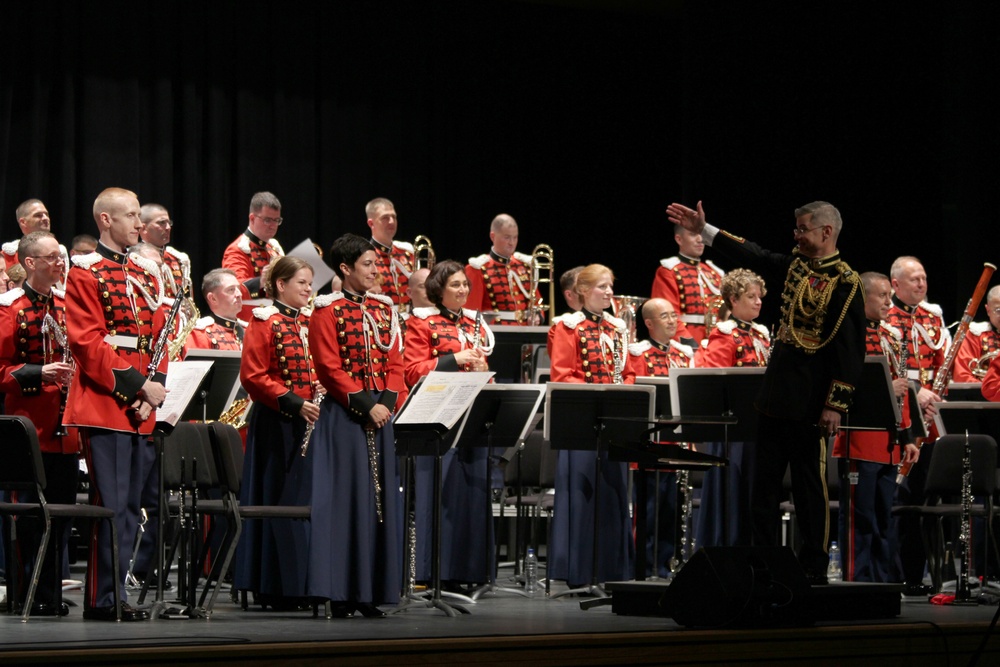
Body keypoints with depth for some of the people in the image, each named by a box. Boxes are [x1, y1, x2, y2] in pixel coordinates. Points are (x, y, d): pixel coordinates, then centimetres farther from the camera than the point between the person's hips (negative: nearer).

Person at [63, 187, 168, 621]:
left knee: (130, 505, 8)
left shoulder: (146, 273, 18)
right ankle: (104, 599, -5)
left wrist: (157, 384, -1)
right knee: (111, 504, -9)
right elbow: (87, 342, -13)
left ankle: (113, 592, 13)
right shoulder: (86, 273, -4)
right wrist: (137, 384, -17)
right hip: (105, 403, -7)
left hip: (142, 408, 7)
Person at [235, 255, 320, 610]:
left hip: (309, 422, 7)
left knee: (306, 500, 6)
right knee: (279, 502, -4)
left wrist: (321, 392, 2)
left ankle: (300, 585, 11)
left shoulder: (308, 324, 15)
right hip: (276, 424, -7)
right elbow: (253, 376, -13)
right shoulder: (264, 322, -7)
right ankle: (275, 587, 0)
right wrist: (295, 404, -19)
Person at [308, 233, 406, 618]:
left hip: (381, 415, 6)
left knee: (381, 498, 5)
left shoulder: (384, 309, 15)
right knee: (347, 497, -7)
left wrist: (388, 403, -5)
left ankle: (371, 593, 10)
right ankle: (341, 594, -3)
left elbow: (394, 363, 12)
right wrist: (366, 404, -17)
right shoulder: (328, 311, -4)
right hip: (344, 416, -6)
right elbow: (330, 369, -11)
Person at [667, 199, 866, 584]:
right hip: (776, 392, 8)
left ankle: (814, 570, 6)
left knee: (810, 486, -1)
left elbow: (851, 347, -15)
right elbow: (752, 256, 21)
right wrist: (703, 230, 17)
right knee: (764, 483, 9)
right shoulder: (796, 264, 10)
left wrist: (836, 404, -19)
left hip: (810, 400, -8)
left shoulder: (845, 282, -13)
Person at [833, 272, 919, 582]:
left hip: (888, 445, 8)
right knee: (860, 519, -5)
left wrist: (906, 437, 15)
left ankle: (882, 580, 15)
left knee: (884, 520, 11)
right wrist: (884, 389, -21)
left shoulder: (891, 337, 16)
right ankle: (856, 581, -2)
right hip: (860, 444, -8)